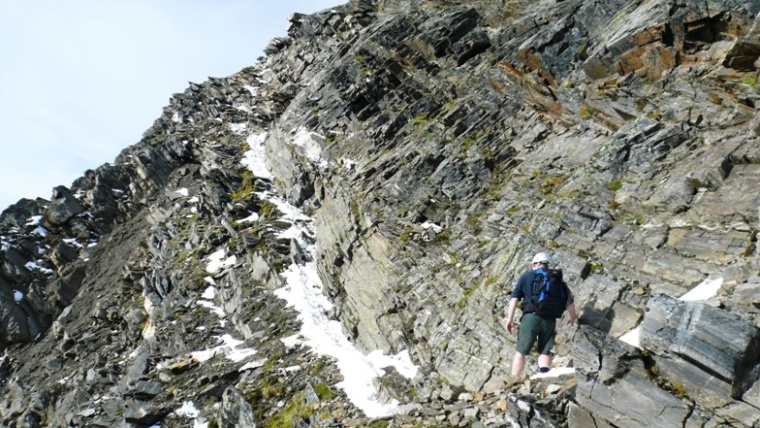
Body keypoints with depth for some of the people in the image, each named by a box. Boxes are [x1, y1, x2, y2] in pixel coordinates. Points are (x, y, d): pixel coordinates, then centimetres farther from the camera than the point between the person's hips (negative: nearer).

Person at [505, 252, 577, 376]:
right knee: (545, 352, 12)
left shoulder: (526, 276, 10)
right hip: (549, 319, 2)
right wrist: (573, 318, 34)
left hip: (531, 316, -2)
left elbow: (514, 297, 3)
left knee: (520, 352, 4)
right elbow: (569, 300, 18)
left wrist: (510, 319, 3)